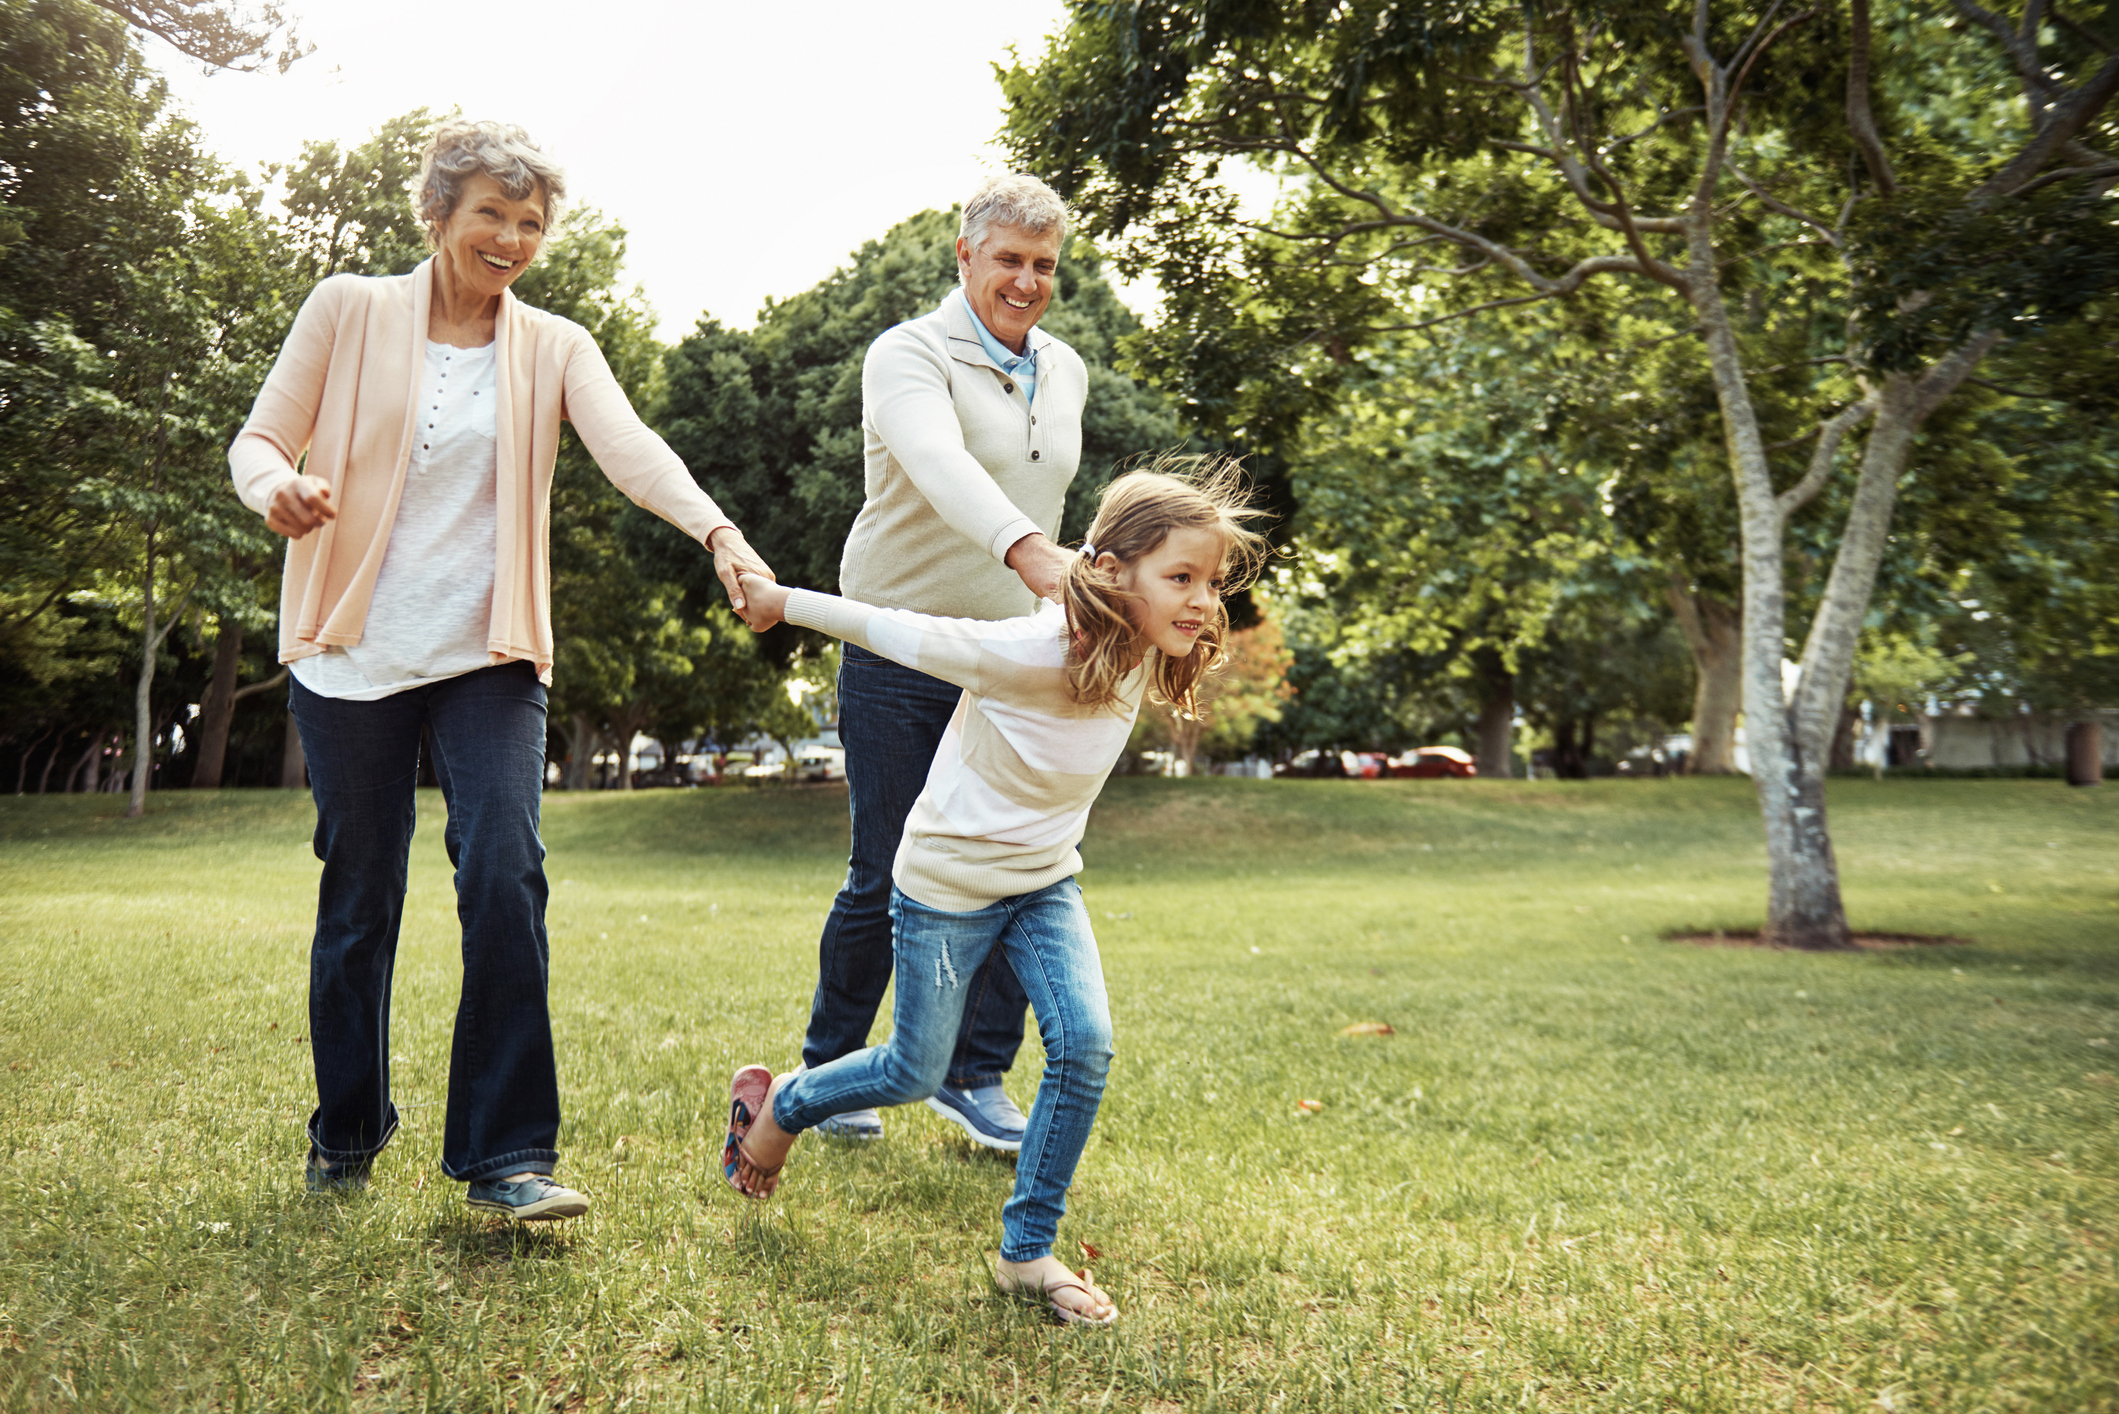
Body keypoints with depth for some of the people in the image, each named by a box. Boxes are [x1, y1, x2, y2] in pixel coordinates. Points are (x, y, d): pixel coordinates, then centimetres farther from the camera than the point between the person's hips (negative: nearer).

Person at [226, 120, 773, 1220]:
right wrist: (277, 486, -21)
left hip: (487, 655, 0)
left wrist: (718, 531, -32)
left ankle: (507, 1152, -6)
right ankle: (345, 1133, 28)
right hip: (353, 650, 0)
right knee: (359, 895, 7)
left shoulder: (555, 349, 5)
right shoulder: (349, 311, 4)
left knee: (505, 877, -15)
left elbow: (631, 450, -12)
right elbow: (259, 438, 4)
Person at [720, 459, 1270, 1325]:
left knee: (1085, 1044, -12)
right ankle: (774, 1104, 38)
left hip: (1046, 882, 6)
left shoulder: (1141, 655, -10)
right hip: (948, 887, -5)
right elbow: (896, 632, -20)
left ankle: (1027, 1251, 4)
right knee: (913, 1074, 8)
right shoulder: (1031, 651, -31)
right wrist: (782, 601, -10)